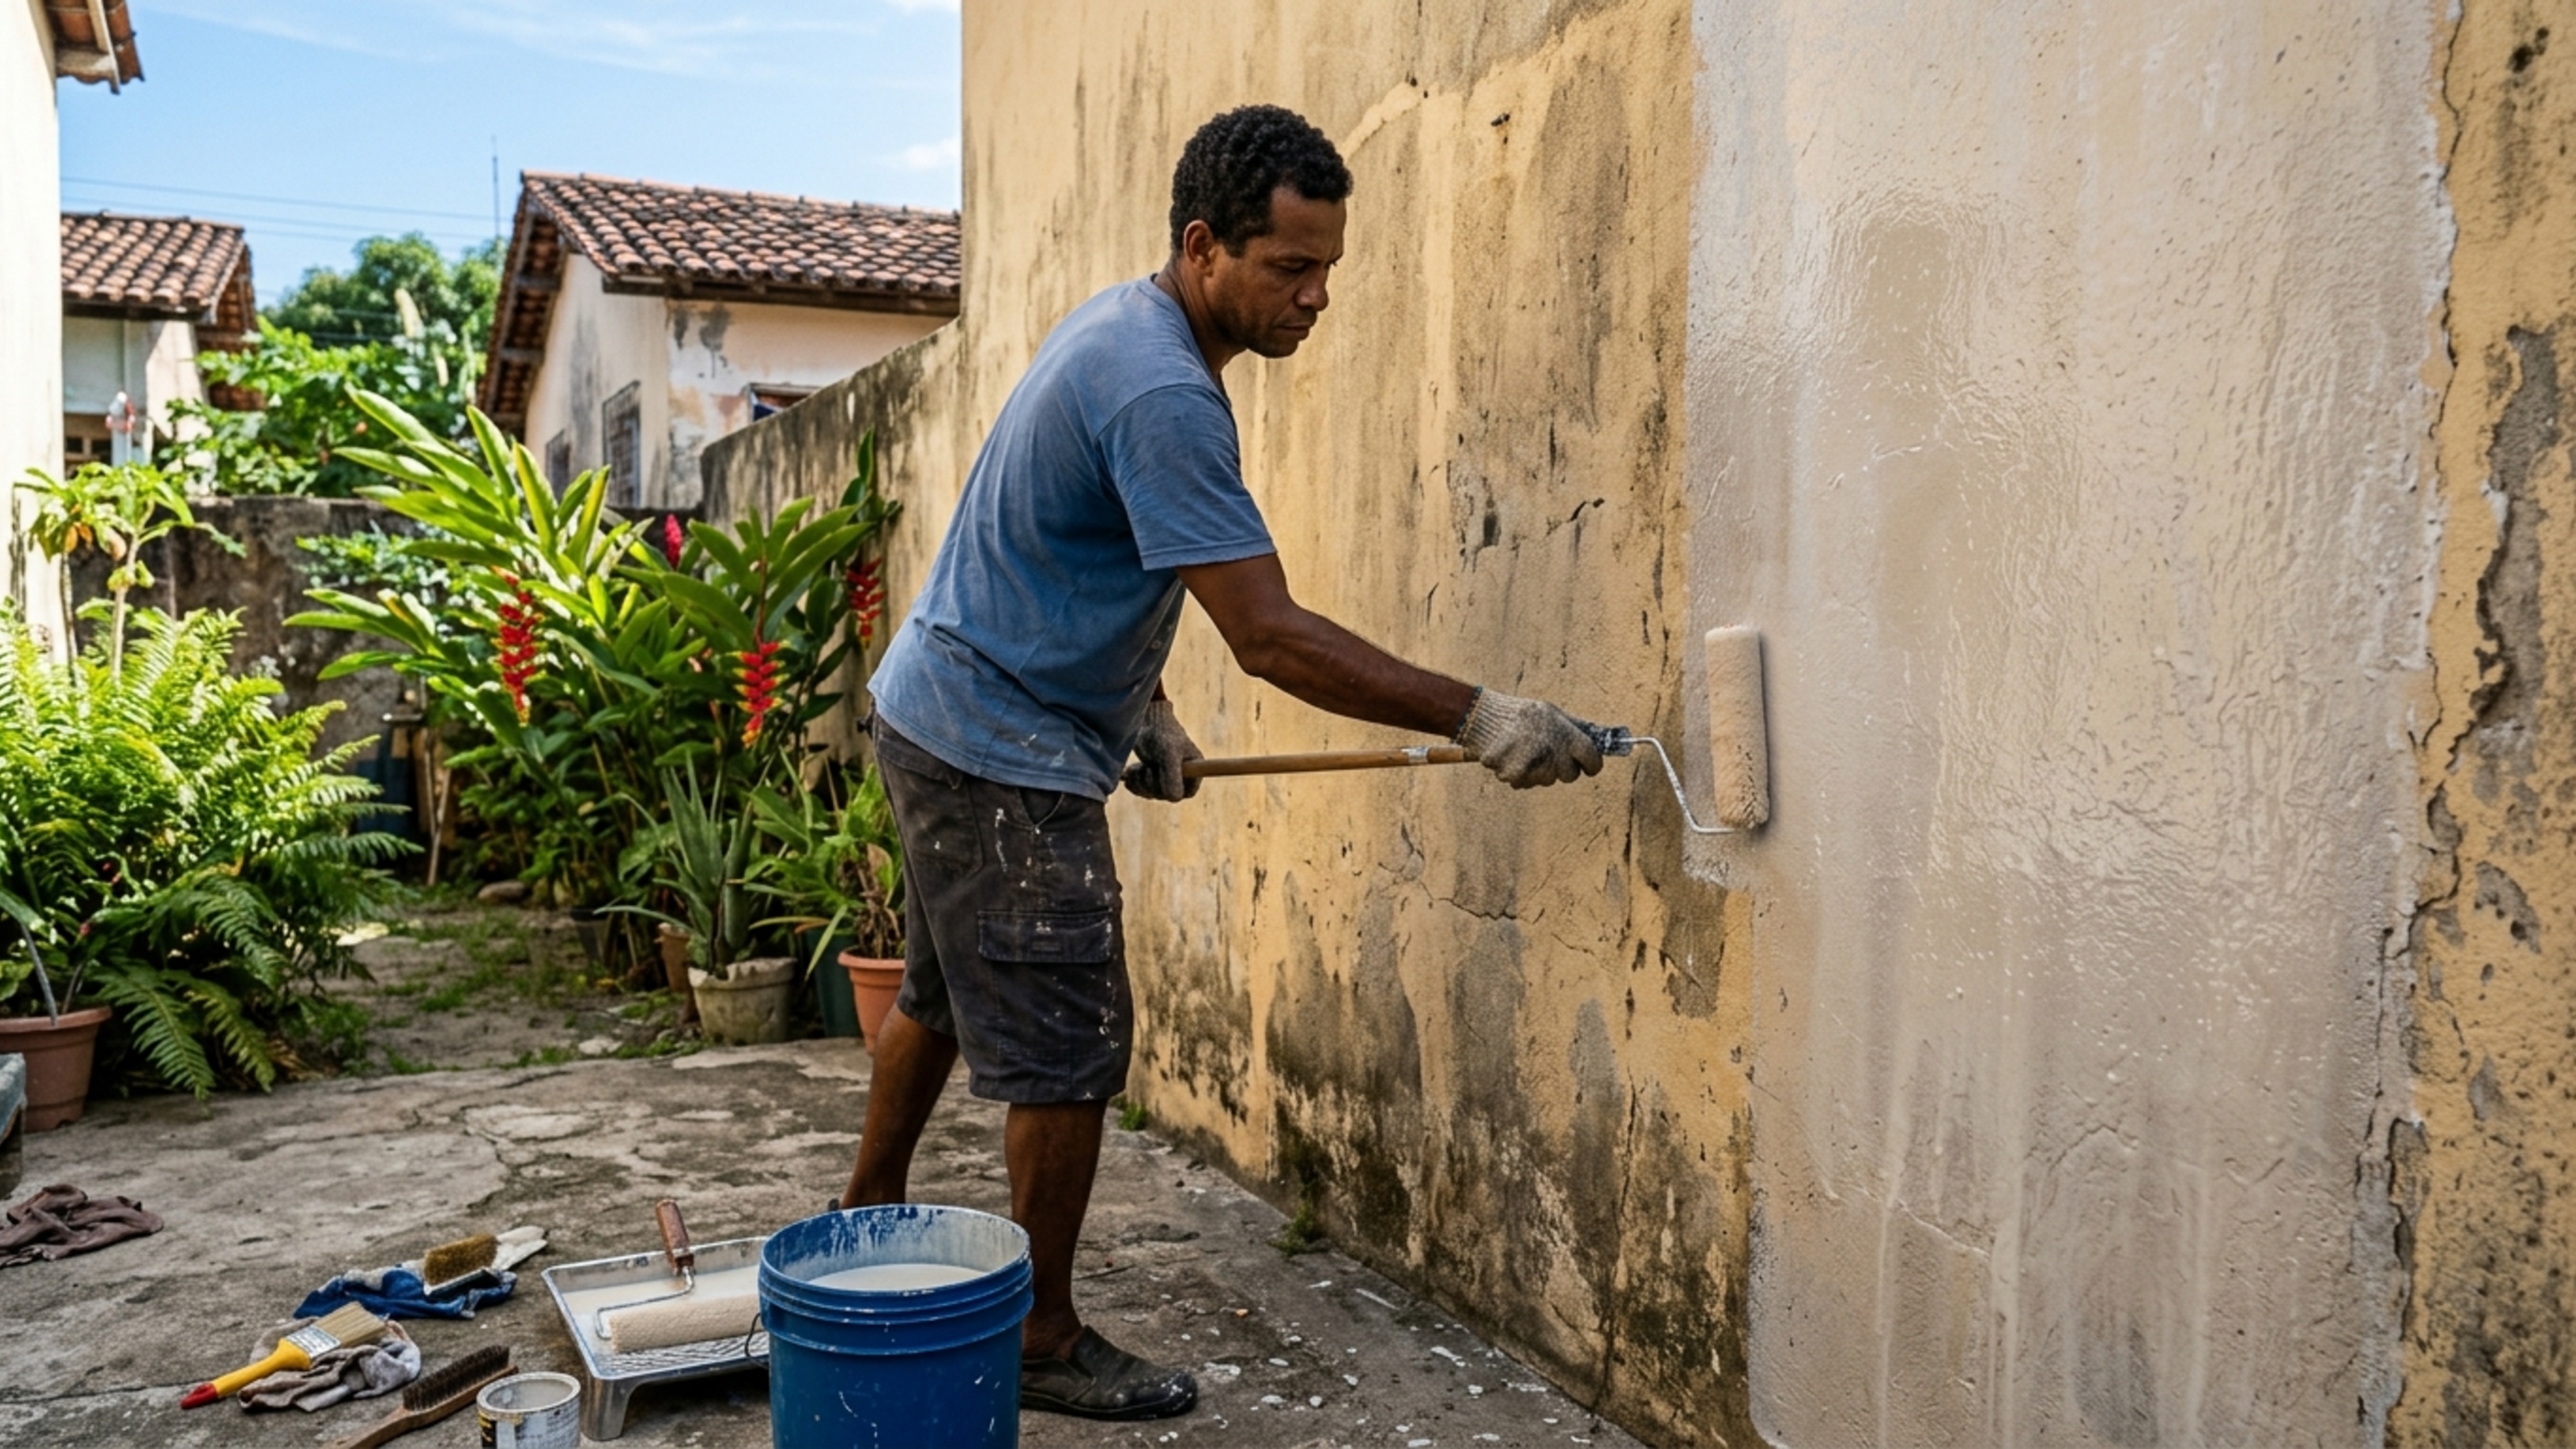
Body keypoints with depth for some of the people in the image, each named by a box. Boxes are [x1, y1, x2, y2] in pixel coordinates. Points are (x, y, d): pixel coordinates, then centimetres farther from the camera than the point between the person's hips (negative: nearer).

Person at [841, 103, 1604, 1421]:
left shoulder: (1123, 327, 7)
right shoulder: (1163, 392, -27)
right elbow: (1271, 638, -28)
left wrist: (1141, 710, 15)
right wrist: (1476, 718, -25)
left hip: (940, 717, 10)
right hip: (1003, 756, -10)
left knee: (944, 997, 24)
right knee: (1068, 1053, -2)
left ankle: (870, 1220, 43)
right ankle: (1045, 1341, 13)